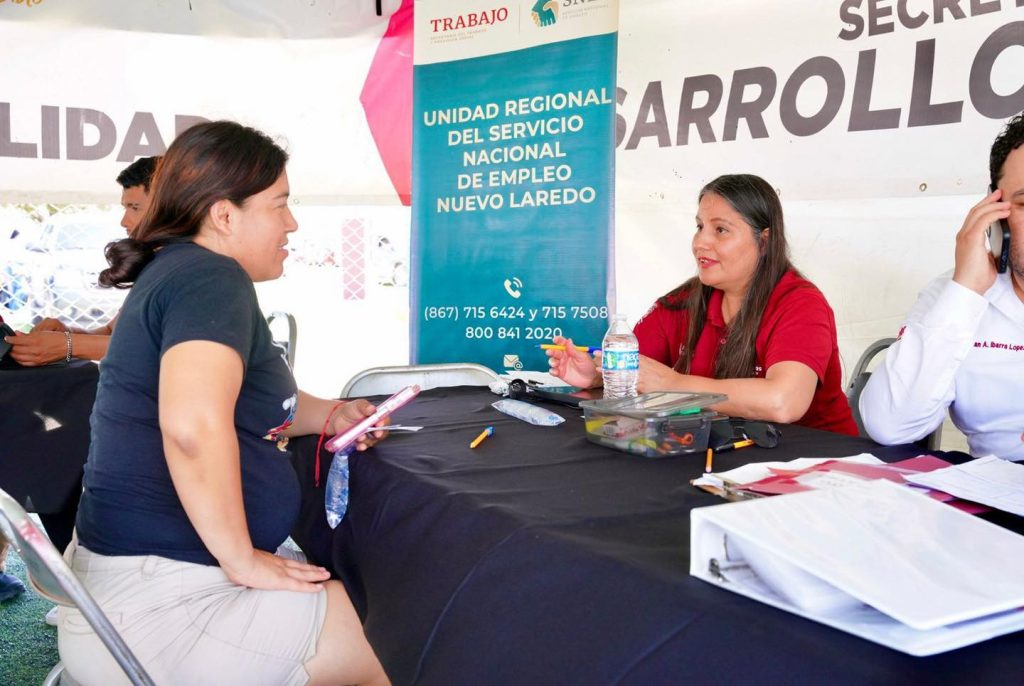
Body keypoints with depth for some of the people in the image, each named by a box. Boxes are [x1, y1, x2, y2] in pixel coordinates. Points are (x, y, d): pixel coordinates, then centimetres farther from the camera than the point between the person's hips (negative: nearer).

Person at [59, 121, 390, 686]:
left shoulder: (177, 271, 13)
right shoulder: (210, 277, -19)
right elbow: (194, 426, -37)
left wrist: (328, 416, 13)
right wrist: (244, 560, -25)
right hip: (156, 604, -10)